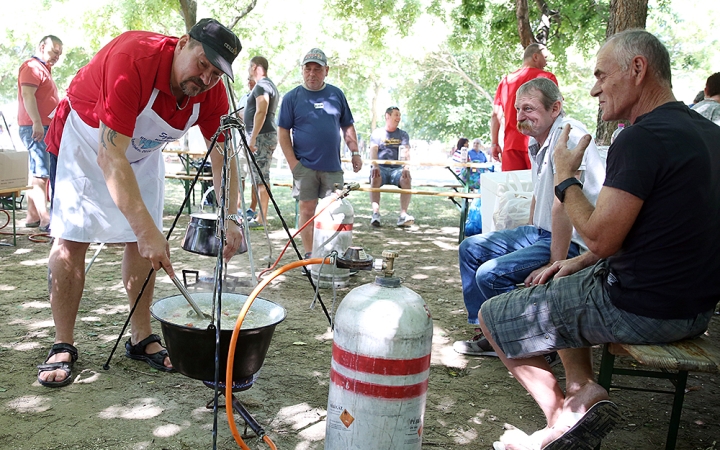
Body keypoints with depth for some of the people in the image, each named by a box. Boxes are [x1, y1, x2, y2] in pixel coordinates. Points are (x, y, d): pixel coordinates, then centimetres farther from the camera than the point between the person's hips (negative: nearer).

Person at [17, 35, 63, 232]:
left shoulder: (43, 69, 24)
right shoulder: (32, 67, -7)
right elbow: (27, 95, -21)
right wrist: (36, 122, -30)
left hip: (44, 128, 10)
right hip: (35, 128, -10)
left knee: (37, 174, 11)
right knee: (41, 174, -15)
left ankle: (33, 216, 15)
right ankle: (45, 219, -20)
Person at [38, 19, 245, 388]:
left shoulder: (211, 91, -20)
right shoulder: (133, 60, -38)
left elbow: (223, 154, -10)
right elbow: (110, 158, -42)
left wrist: (230, 218, -22)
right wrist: (147, 229, -46)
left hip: (142, 150, 5)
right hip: (86, 139, -5)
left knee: (143, 241, 0)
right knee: (71, 238, -9)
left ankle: (141, 339, 10)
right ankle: (62, 347, 0)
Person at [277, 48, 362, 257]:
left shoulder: (336, 94, 9)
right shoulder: (292, 97, 1)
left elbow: (348, 126, 15)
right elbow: (283, 132, 0)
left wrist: (355, 153, 6)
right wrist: (293, 163, -8)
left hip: (333, 166, 2)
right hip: (305, 167, -2)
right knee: (307, 210, 2)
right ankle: (309, 255, 13)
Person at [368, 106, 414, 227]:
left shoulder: (403, 134, 14)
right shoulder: (377, 133, 10)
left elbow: (405, 152, -3)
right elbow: (373, 150, -8)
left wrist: (406, 168, -24)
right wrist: (375, 166, -28)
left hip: (396, 168, 2)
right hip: (381, 167, -1)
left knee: (407, 179, -30)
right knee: (375, 178, -35)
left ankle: (403, 215, -36)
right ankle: (375, 214, -40)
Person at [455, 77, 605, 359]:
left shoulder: (568, 134, -21)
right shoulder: (537, 142, 10)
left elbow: (563, 203, -26)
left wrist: (555, 265, -26)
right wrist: (527, 242, 18)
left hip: (574, 242, -10)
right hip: (541, 232, 10)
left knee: (491, 274, -22)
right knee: (471, 249, 11)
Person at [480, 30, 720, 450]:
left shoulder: (642, 138, -21)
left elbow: (601, 239, -22)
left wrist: (565, 179, -6)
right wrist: (583, 261, 13)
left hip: (642, 310, -9)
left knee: (492, 316, 4)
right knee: (560, 285, 30)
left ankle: (563, 413, 10)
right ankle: (582, 387, 14)